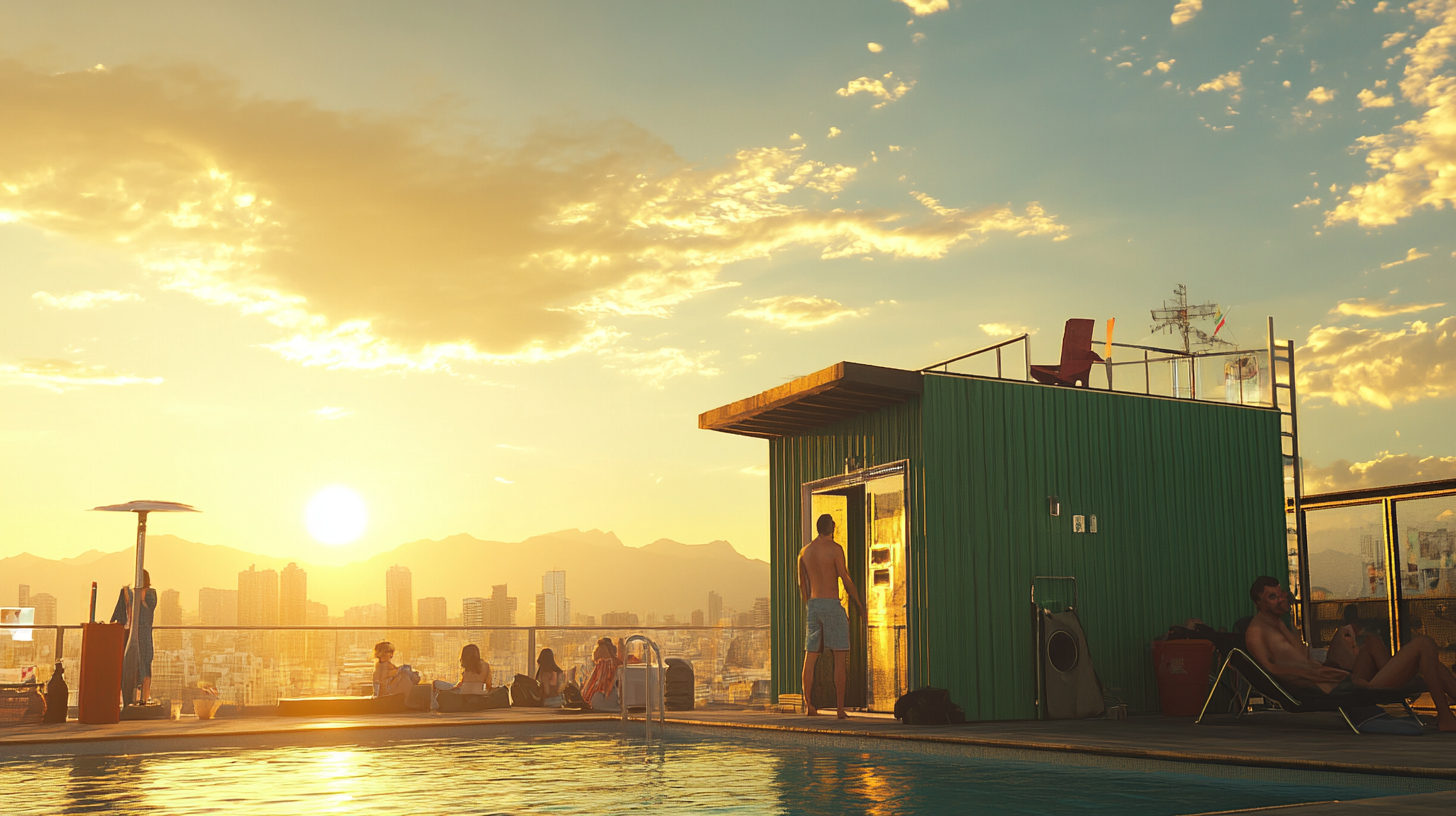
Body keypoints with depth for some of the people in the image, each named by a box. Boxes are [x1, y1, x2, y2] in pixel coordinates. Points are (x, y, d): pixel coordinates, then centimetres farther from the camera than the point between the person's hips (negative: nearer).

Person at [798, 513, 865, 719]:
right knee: (840, 658, -2)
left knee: (810, 657, 9)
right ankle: (841, 708, -5)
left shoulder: (805, 551, 10)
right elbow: (845, 579, -8)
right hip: (832, 604, -6)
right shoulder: (835, 549, -8)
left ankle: (808, 705, 12)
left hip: (813, 605, 6)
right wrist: (860, 604, 2)